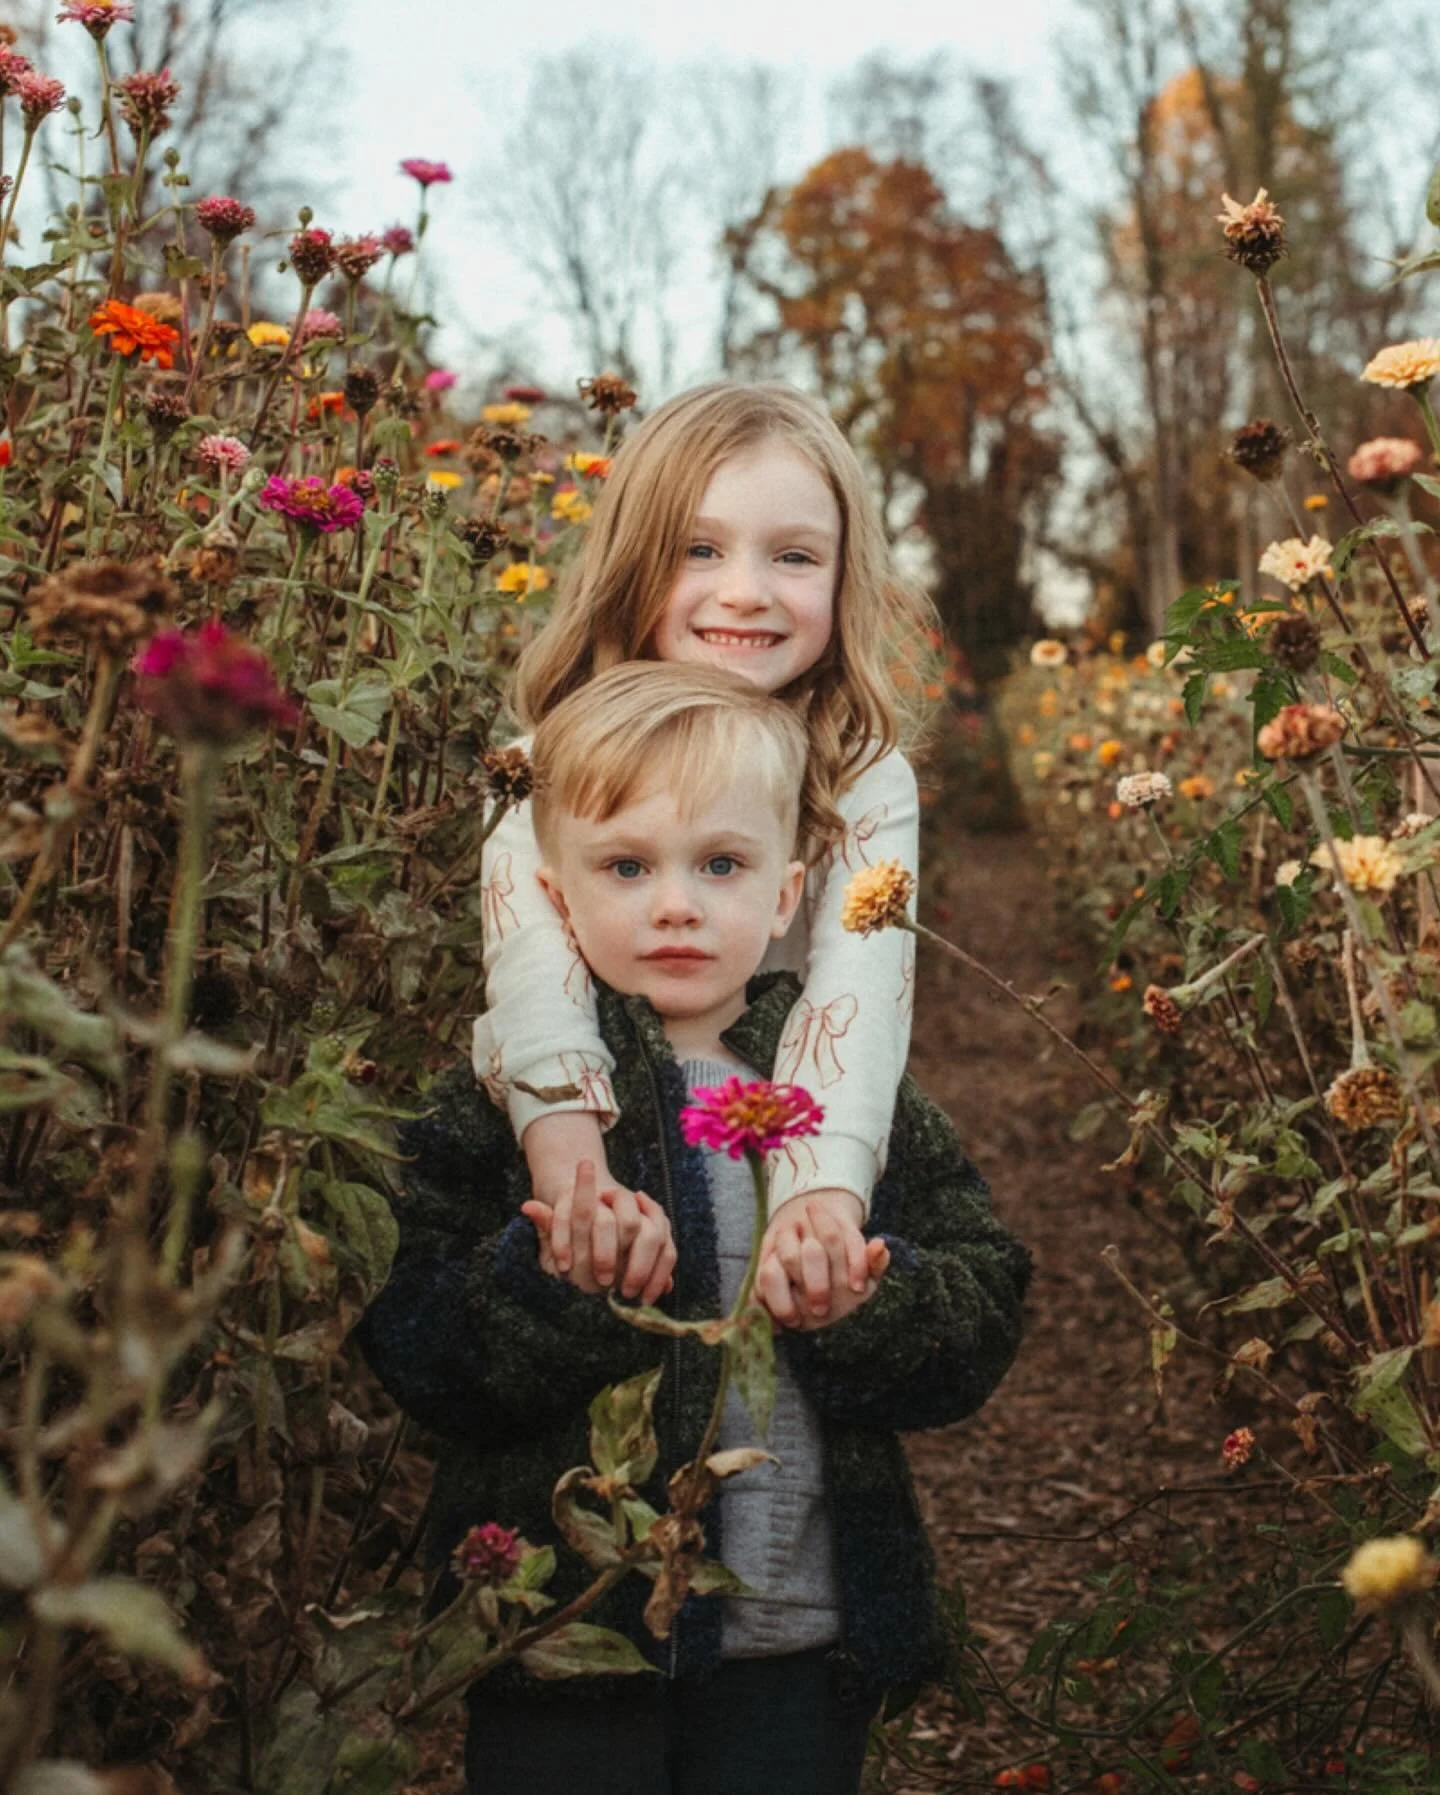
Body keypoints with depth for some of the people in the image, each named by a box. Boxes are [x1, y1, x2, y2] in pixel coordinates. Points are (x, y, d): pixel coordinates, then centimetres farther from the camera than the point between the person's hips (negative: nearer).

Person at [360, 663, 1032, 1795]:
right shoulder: (504, 1100, -5)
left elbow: (983, 1328, 0)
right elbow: (413, 1353, -10)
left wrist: (866, 1312, -20)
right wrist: (554, 1288, -27)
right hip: (569, 1624, -2)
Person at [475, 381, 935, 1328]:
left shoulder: (869, 787, -5)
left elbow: (860, 991, -22)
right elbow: (535, 979, -22)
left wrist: (823, 1194, -41)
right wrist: (573, 1177, -40)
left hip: (781, 1154, 1)